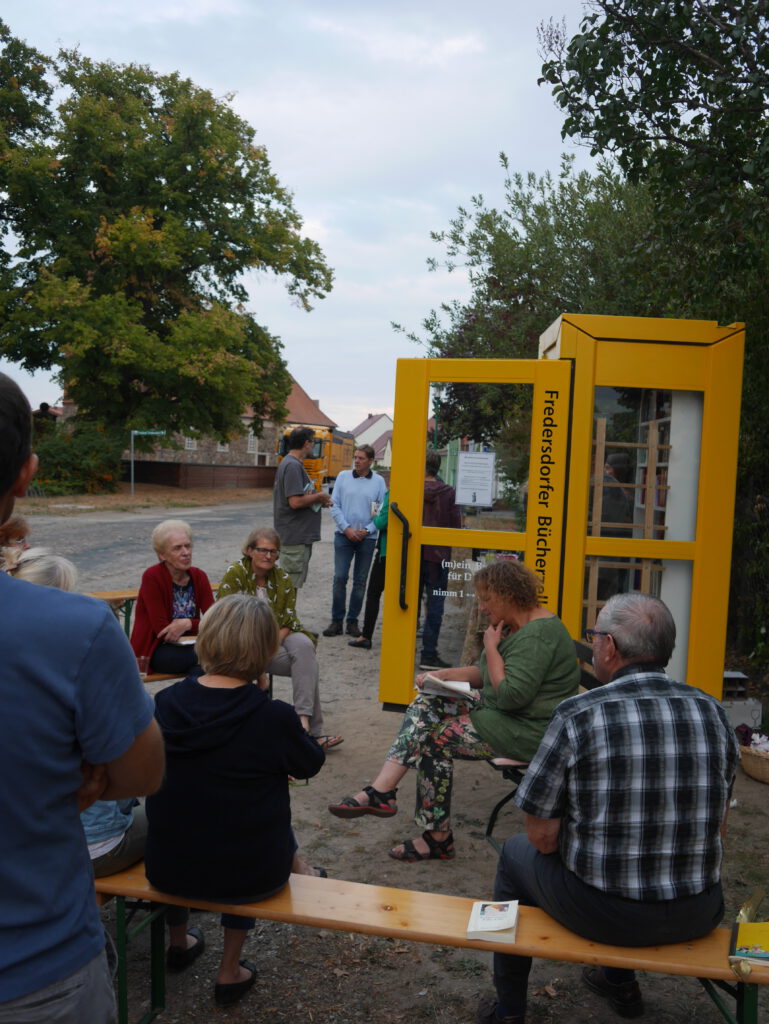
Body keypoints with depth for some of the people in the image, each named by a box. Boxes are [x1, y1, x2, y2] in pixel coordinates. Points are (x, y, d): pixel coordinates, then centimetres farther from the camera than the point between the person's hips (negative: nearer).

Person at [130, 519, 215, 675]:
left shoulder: (199, 576, 3)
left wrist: (187, 624, -22)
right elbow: (162, 631, -15)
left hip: (187, 646, 5)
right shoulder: (152, 577, -12)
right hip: (153, 650, -5)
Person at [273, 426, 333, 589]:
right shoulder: (293, 466, -17)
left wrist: (318, 500, 6)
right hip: (295, 538, -10)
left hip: (299, 537, 10)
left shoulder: (291, 464, 15)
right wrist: (319, 496, -10)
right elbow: (295, 502, -25)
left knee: (291, 586, 18)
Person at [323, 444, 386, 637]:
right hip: (344, 535, 0)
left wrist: (367, 530, -11)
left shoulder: (378, 481, 2)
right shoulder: (343, 476, 3)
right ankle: (337, 620, 5)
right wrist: (346, 528, -9)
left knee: (360, 581, 6)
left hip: (367, 537, 0)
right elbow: (335, 506, 1)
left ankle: (353, 621, 16)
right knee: (339, 578, -4)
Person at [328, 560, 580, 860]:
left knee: (435, 739, -11)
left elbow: (511, 695, -28)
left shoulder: (537, 635, -22)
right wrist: (443, 675, 1)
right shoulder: (515, 626, 10)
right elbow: (484, 673, 16)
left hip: (529, 730, -10)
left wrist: (491, 647, -16)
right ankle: (380, 792, -11)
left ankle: (437, 839, 5)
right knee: (426, 703, -3)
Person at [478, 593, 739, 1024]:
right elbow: (718, 828, 6)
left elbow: (542, 838, -14)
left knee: (516, 854, 25)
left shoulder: (577, 715, -19)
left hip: (605, 913, -4)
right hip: (699, 917, 5)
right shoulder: (713, 713, -5)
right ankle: (621, 982, 50)